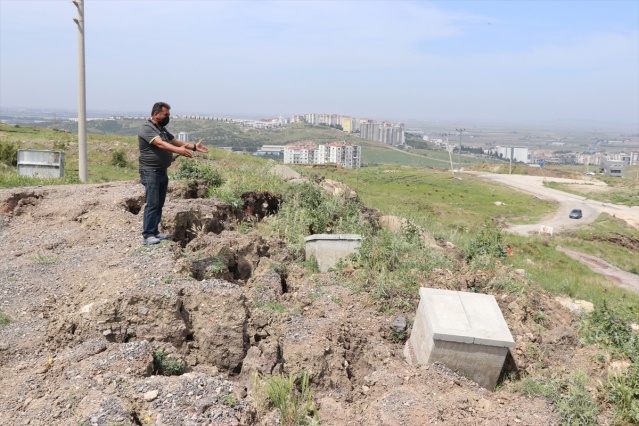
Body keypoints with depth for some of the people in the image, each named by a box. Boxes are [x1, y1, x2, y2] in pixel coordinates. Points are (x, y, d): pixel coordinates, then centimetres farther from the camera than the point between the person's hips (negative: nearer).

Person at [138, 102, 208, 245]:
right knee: (152, 204, -11)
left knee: (159, 204, 11)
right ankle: (147, 236, -7)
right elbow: (160, 143, -29)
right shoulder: (147, 128, -14)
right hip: (151, 172, -9)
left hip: (162, 172, 9)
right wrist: (178, 150, -41)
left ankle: (155, 232, 18)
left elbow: (175, 141, 20)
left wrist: (194, 147, 11)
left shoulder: (162, 129, 16)